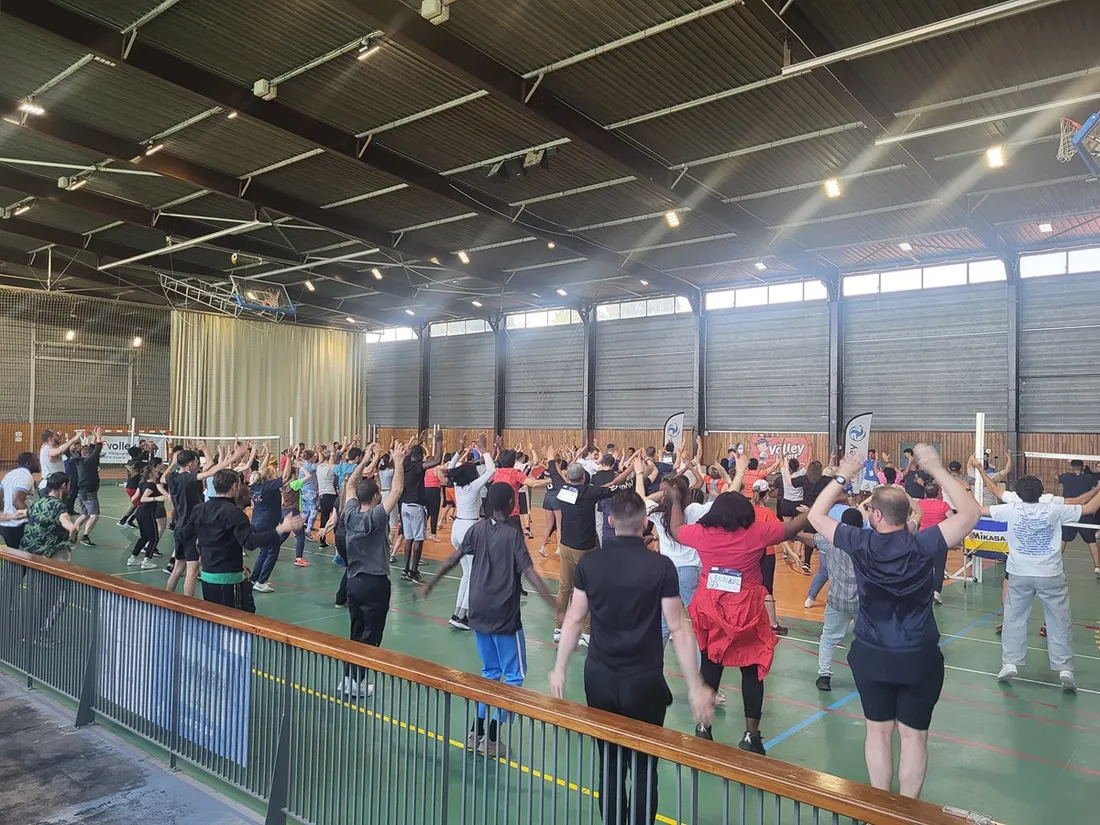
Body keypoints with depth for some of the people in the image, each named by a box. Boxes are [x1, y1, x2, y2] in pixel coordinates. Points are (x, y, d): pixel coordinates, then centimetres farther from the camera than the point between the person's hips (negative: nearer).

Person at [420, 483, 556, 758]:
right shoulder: (513, 534, -14)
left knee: (490, 671, 20)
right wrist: (555, 605, -24)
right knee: (514, 675, 7)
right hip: (504, 615, -6)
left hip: (479, 612, 6)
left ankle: (477, 732, 20)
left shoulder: (478, 528, 2)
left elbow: (454, 558, 8)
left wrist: (430, 584, 21)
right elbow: (530, 572, -21)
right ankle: (492, 737, 3)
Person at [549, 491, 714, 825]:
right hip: (644, 681, -2)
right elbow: (677, 628, -11)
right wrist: (696, 687, -4)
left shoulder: (589, 563, -6)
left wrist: (559, 669, 10)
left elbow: (574, 620, -1)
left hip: (599, 677, 3)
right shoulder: (661, 566, -13)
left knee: (609, 764, 17)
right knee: (643, 768, 12)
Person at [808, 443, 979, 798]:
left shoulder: (860, 543, -14)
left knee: (878, 730, 17)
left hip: (870, 655, 2)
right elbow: (971, 513, -12)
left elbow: (816, 516, 0)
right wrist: (937, 470, -10)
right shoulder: (921, 545, -18)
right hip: (918, 656, -1)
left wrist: (842, 476, 3)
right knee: (914, 735, 14)